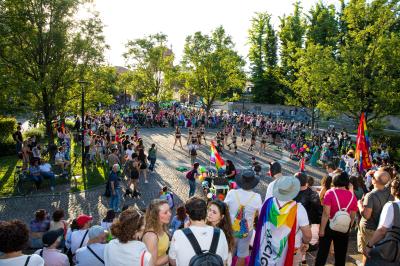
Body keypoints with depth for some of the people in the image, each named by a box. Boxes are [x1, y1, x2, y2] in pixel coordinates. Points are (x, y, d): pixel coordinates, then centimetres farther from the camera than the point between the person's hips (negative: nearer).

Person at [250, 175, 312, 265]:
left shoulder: (268, 202, -18)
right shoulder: (298, 209, -29)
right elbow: (308, 235, -21)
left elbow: (261, 224, -3)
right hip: (291, 250, -2)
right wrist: (305, 243, 1)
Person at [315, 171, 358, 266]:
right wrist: (348, 228, 19)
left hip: (329, 225, -3)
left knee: (323, 252, 9)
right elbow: (352, 216, 5)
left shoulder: (330, 193, -14)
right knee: (341, 254, 17)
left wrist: (322, 229, -13)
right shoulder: (352, 195, -2)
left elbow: (326, 213, -18)